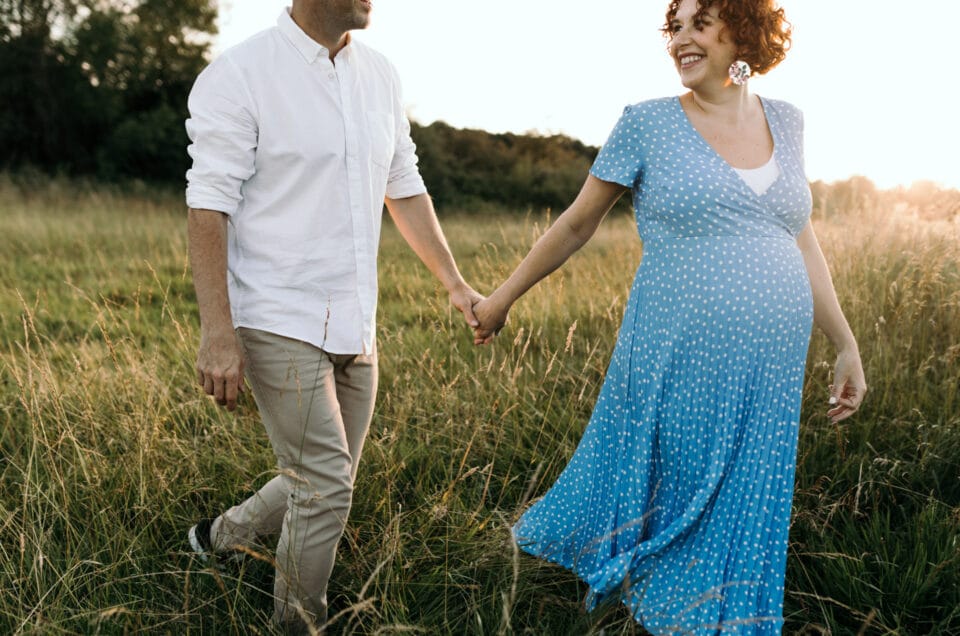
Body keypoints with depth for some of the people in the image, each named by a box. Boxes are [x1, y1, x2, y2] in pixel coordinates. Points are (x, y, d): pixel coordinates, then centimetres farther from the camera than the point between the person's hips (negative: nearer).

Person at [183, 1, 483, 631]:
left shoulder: (380, 75, 8)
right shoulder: (238, 75, -11)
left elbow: (405, 188, 15)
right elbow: (208, 207, -14)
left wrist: (455, 283, 10)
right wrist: (218, 334, -20)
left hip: (355, 325, 7)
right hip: (280, 322, -7)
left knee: (326, 482, 16)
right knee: (327, 484, -7)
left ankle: (220, 537, 42)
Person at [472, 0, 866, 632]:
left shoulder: (785, 121, 9)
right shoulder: (648, 123, -2)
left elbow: (801, 239, 16)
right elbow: (576, 223, 5)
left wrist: (847, 343, 16)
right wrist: (503, 296, 10)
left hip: (771, 370, 4)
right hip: (678, 367, -4)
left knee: (742, 522, 12)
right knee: (671, 504, 7)